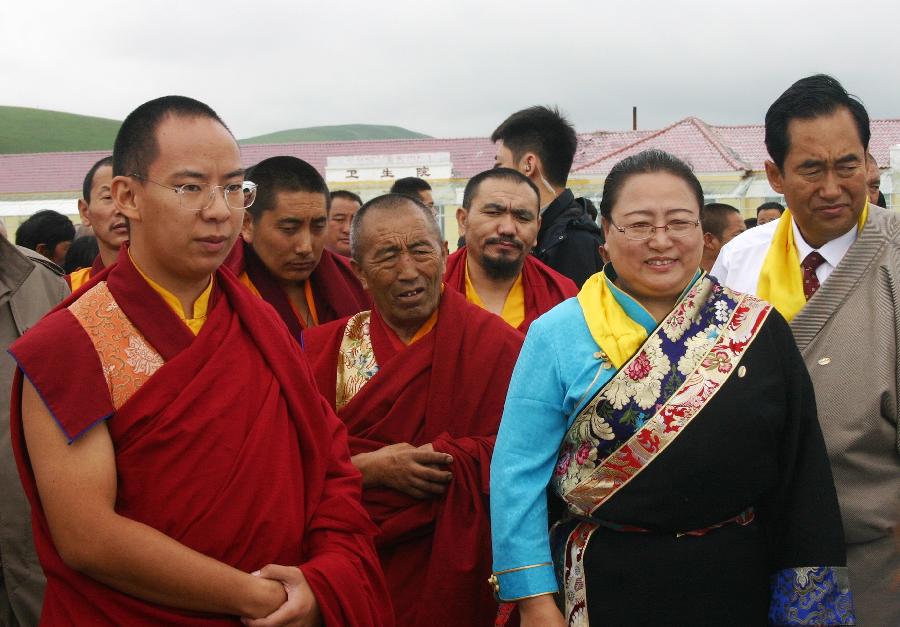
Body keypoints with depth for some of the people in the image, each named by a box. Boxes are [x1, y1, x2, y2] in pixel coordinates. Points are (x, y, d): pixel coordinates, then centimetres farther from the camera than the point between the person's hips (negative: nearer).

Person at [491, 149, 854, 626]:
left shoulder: (757, 331, -2)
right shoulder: (558, 335, -7)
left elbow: (801, 471, -1)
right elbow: (519, 473, -8)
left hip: (739, 583, 2)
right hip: (610, 585, -2)